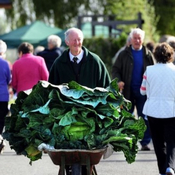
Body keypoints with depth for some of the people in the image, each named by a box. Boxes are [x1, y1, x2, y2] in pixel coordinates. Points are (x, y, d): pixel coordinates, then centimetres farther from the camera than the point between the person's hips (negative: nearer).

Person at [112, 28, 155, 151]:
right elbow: (115, 69, 4)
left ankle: (145, 142, 7)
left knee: (144, 118, 2)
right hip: (128, 91, 0)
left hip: (143, 91, 0)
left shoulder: (148, 55, 4)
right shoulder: (124, 54, 3)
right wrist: (118, 81, -16)